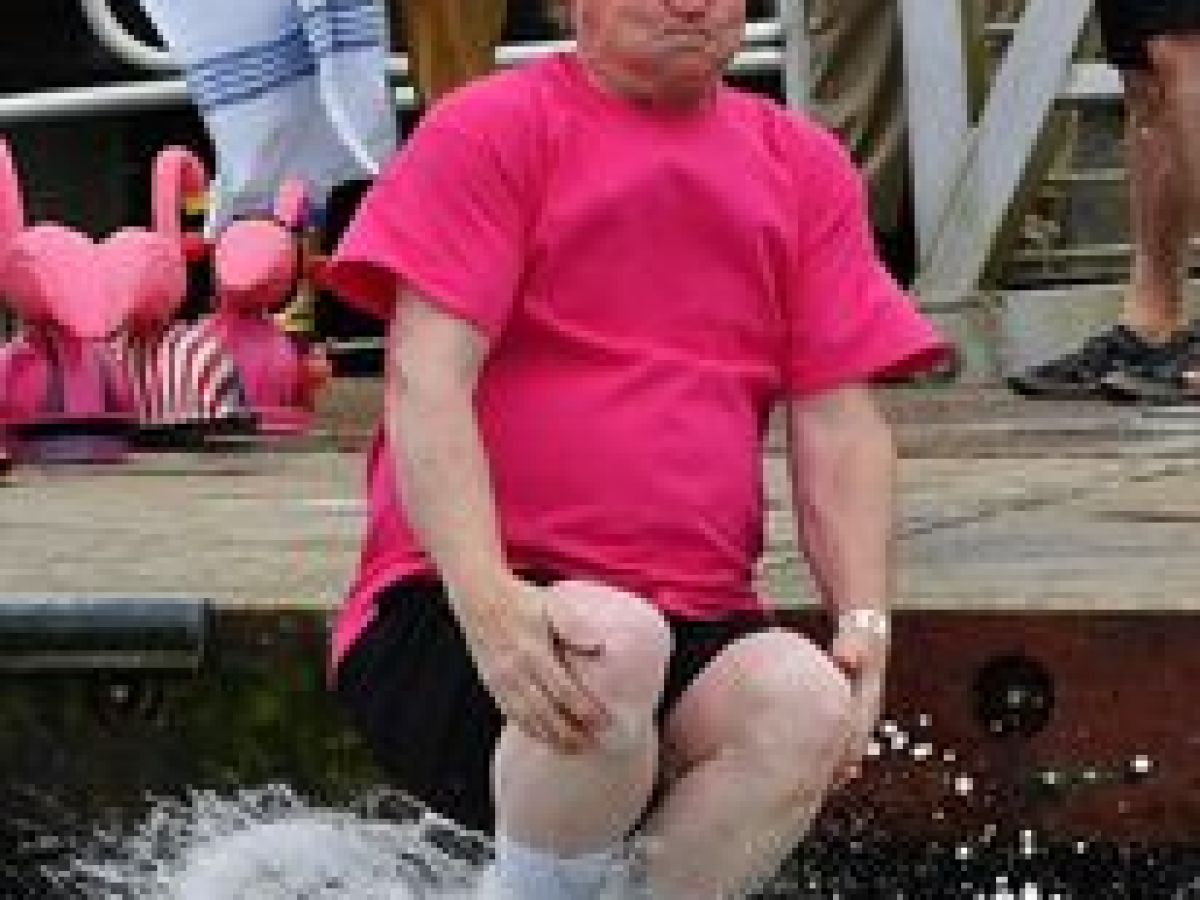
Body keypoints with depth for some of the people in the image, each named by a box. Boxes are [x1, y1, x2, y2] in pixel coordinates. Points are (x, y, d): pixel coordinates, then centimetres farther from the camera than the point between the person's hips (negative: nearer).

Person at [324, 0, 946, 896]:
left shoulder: (806, 167, 15)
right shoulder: (490, 130, 1)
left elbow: (838, 424, 11)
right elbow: (427, 382, -10)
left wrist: (865, 623, -7)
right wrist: (488, 601, -25)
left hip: (695, 630, 4)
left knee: (807, 702, -29)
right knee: (613, 641, -36)